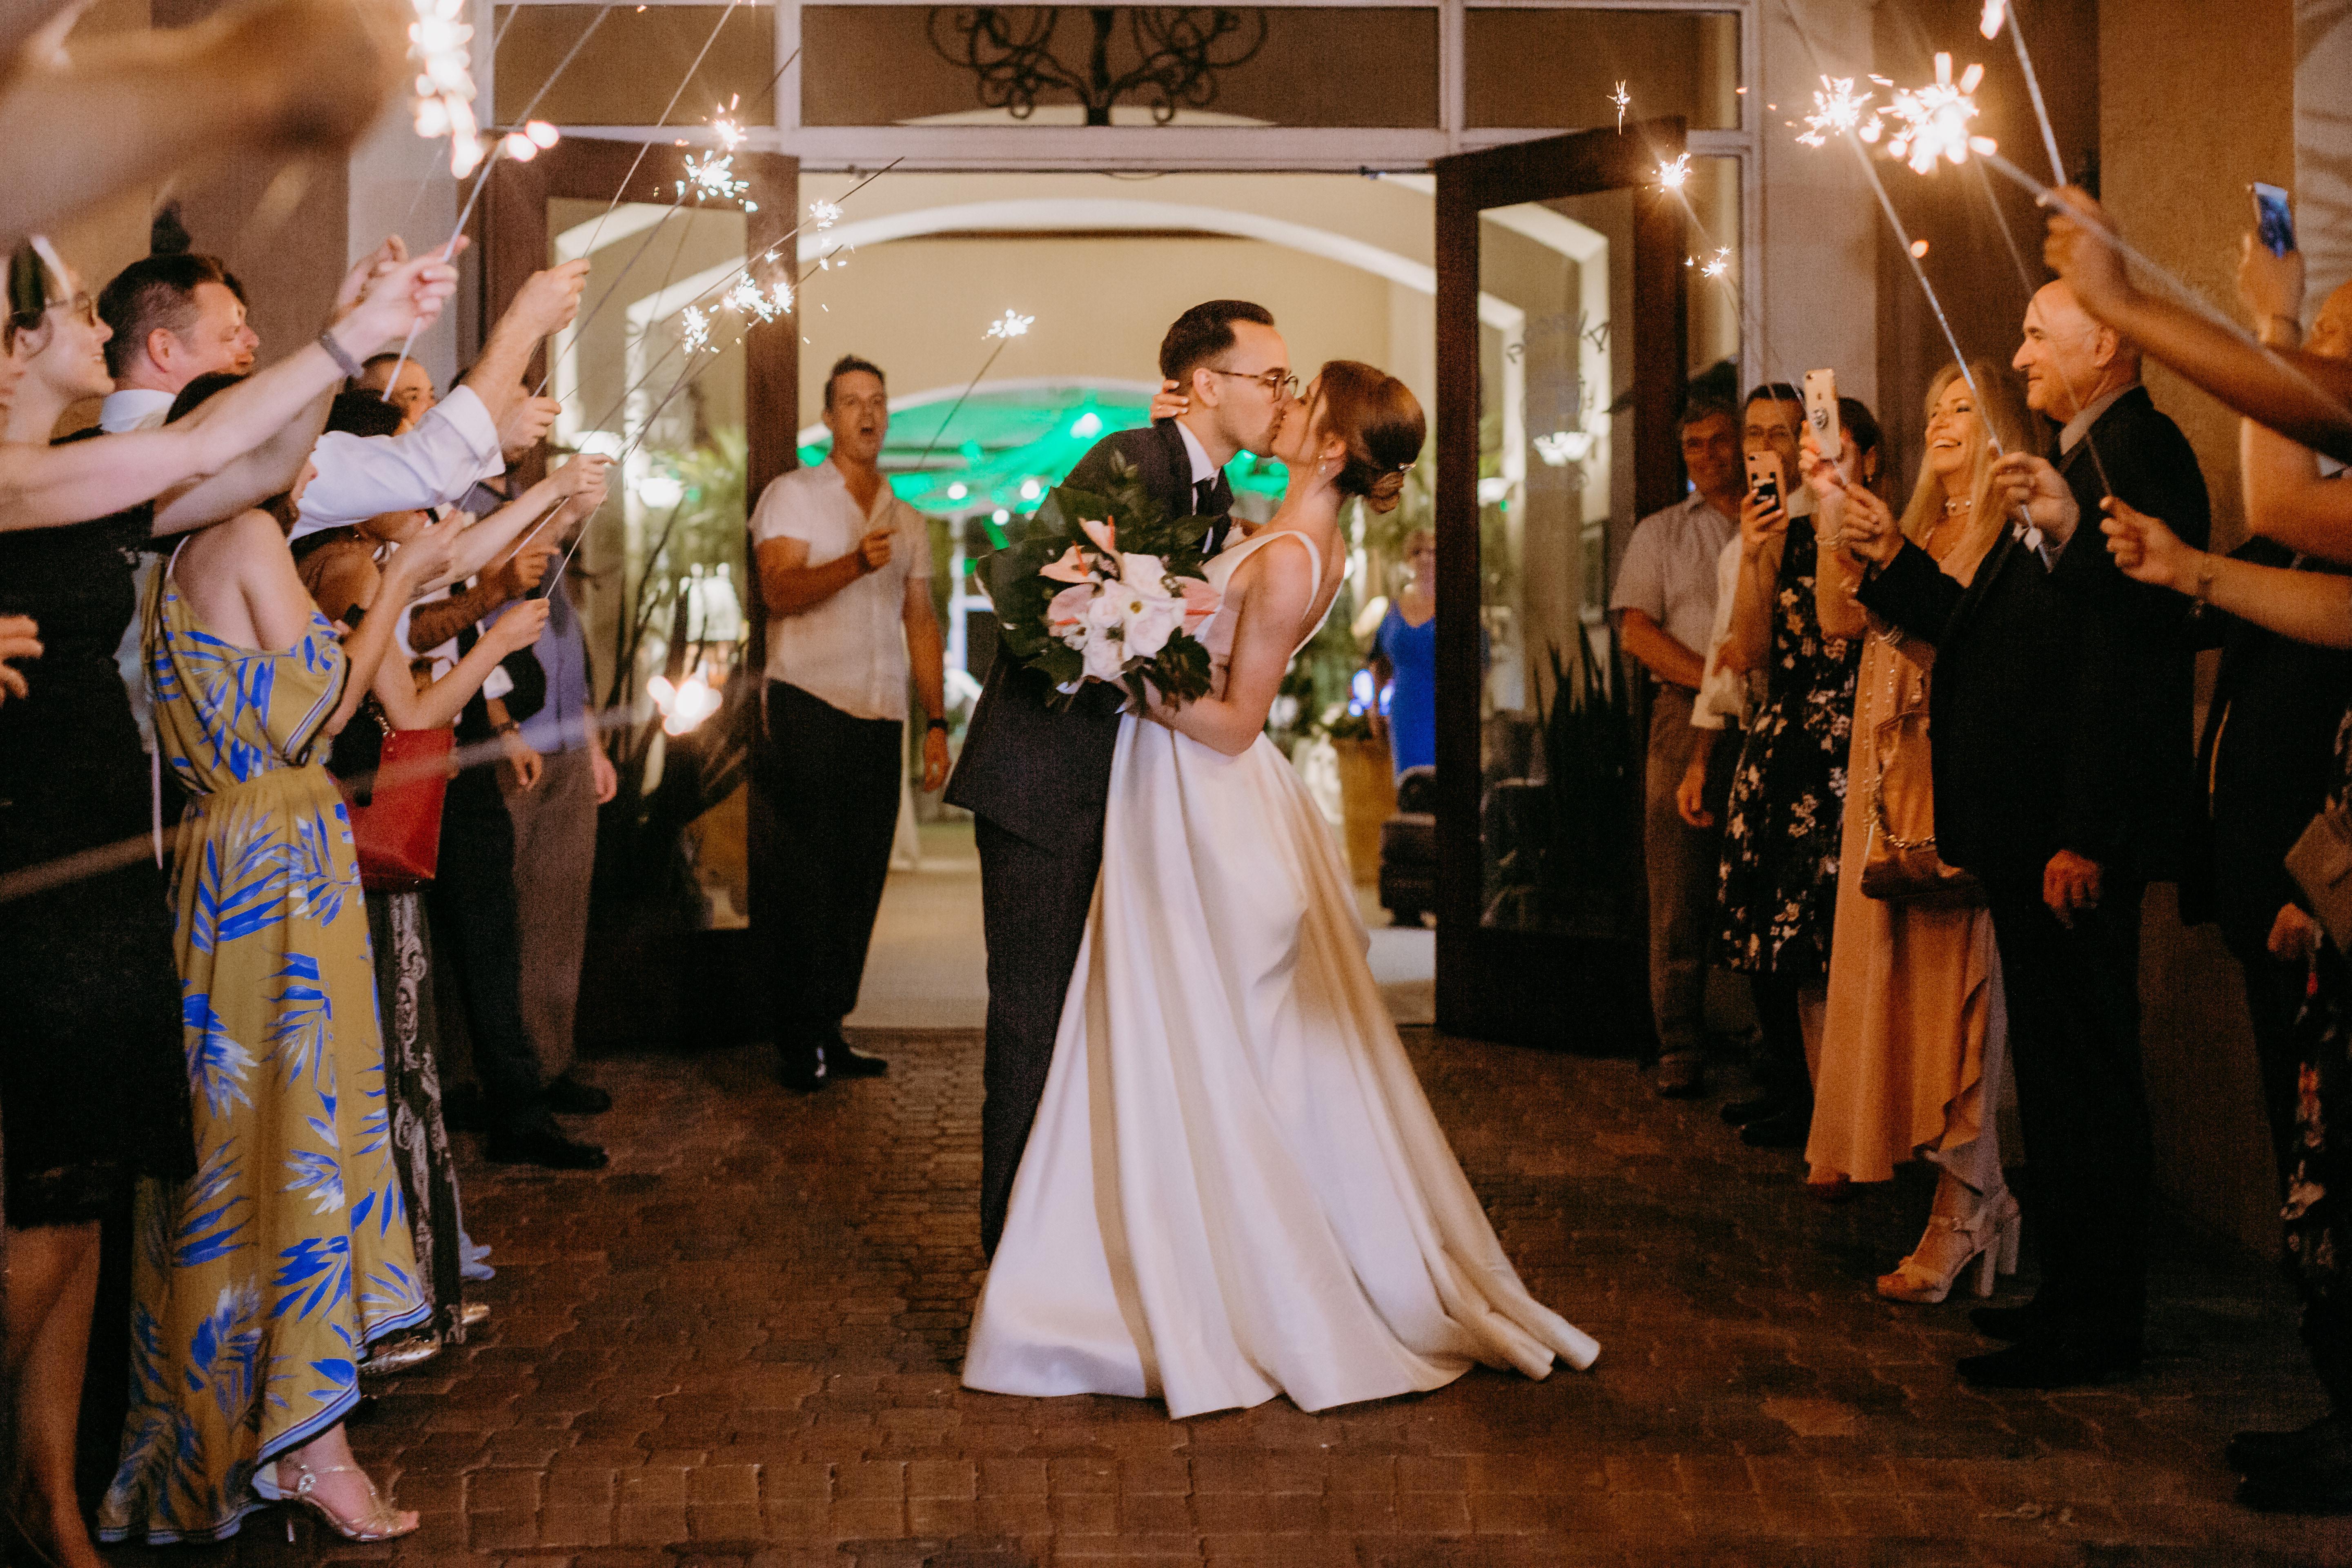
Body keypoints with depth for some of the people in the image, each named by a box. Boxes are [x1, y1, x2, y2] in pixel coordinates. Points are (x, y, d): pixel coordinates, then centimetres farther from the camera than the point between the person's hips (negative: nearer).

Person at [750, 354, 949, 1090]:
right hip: (808, 707, -5)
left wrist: (936, 722, 10)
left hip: (880, 719, 5)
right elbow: (780, 590, -12)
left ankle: (830, 1030, 13)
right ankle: (799, 1041, 3)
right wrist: (856, 564, -29)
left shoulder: (909, 522, 18)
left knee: (860, 879, 5)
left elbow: (921, 624, 17)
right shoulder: (792, 495, 2)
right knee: (803, 877, -3)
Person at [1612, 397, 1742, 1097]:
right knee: (1680, 887, -4)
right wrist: (1711, 674, -9)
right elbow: (1636, 630, 5)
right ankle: (1681, 1046, 0)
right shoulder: (1660, 533, 16)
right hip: (1685, 715, 0)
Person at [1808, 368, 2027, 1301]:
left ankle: (1963, 1210, -8)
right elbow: (1844, 619, 9)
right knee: (1894, 969, 5)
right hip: (1892, 771, 8)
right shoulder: (1923, 527, 20)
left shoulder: (2012, 528, -2)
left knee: (1953, 977, -10)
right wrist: (1835, 514, -1)